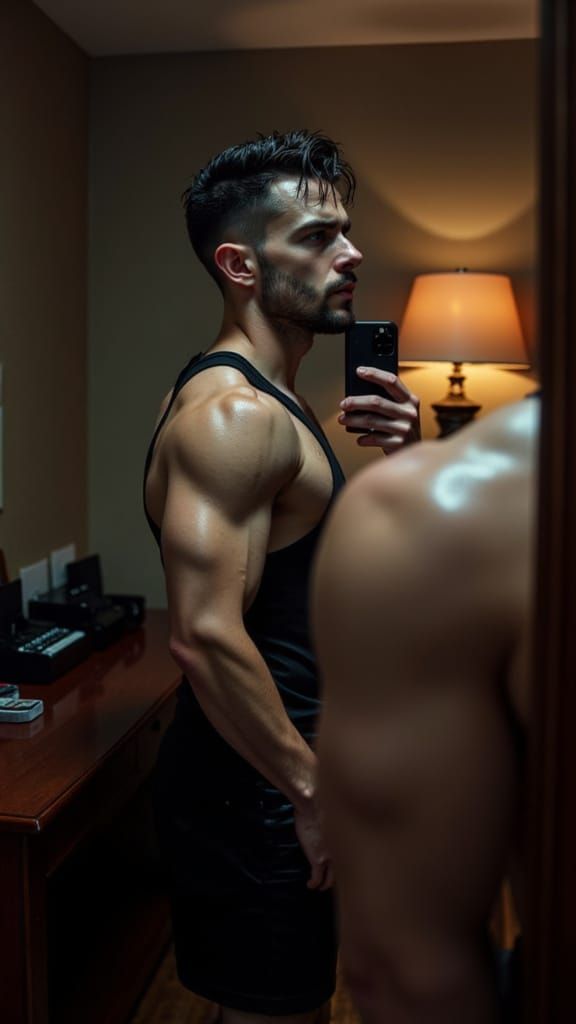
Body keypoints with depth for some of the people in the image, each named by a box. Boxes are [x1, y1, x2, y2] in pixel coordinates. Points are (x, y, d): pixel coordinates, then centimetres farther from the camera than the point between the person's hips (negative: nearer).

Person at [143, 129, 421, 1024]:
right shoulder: (233, 412, -23)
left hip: (278, 771, 10)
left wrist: (399, 461, -2)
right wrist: (313, 792, -21)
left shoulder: (272, 402, 10)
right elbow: (206, 636, -31)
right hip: (254, 790, -10)